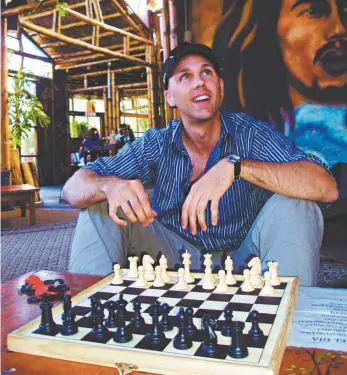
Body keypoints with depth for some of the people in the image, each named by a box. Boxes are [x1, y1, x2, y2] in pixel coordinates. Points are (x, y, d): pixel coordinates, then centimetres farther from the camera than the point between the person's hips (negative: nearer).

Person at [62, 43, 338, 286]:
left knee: (294, 205, -28)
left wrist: (235, 166, -40)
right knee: (99, 207, -12)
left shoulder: (252, 135, -14)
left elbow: (327, 187, -29)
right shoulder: (156, 145, -7)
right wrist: (111, 186, -36)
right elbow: (73, 189, -11)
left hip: (243, 260, -1)